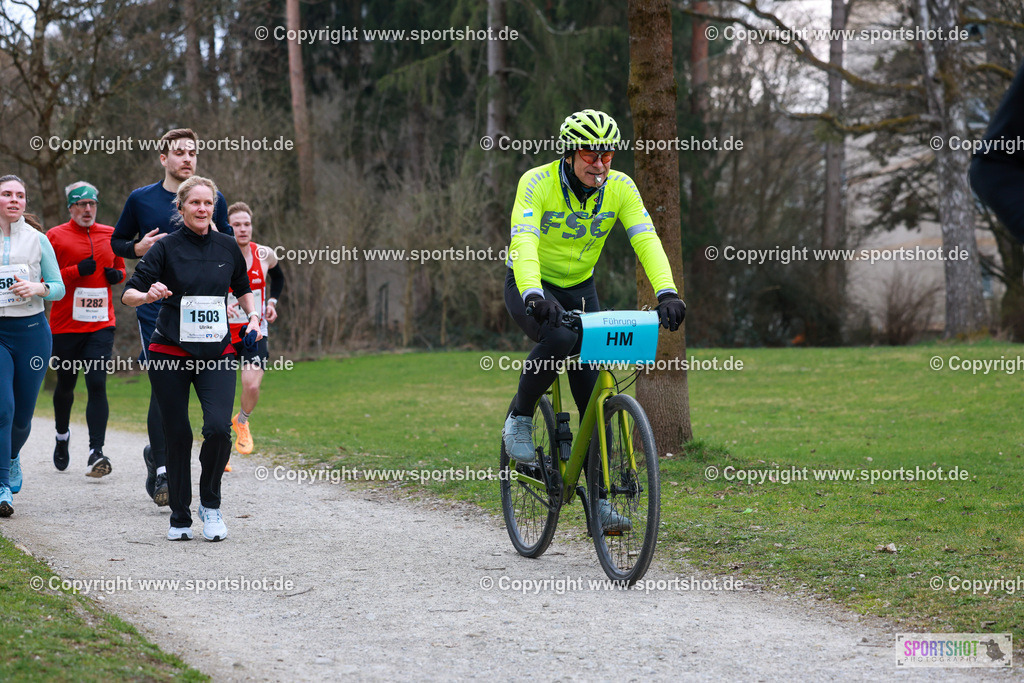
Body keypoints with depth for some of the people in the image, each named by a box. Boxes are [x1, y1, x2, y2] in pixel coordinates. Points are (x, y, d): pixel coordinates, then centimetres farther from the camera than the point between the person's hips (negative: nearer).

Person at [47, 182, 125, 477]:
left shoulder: (110, 235, 10)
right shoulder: (55, 236, -1)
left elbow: (120, 268, 24)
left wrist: (117, 275, 0)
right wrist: (76, 271, -17)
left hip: (101, 324, 1)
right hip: (65, 325, -1)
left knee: (97, 384, -13)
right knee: (66, 384, 12)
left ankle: (96, 452, -18)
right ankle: (62, 435, 40)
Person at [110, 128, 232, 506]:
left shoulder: (212, 200, 7)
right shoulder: (141, 199, 4)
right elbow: (117, 242, 14)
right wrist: (139, 248, -7)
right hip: (155, 304, -2)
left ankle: (156, 451, 28)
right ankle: (162, 470, -4)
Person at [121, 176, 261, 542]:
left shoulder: (227, 247, 6)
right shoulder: (166, 248, -4)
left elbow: (242, 288, 24)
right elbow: (128, 293, -8)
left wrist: (253, 316, 7)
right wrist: (149, 294, -29)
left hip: (217, 354, 2)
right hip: (170, 355, -2)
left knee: (219, 428, -16)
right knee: (177, 435, 1)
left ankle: (210, 505, 6)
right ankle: (180, 517, 16)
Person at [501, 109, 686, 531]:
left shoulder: (620, 188, -14)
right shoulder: (537, 183, -25)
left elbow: (646, 240, -25)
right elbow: (523, 242, -38)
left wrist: (667, 292, -43)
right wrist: (533, 295, -56)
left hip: (579, 290, 4)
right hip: (529, 287, -4)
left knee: (595, 397, -7)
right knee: (561, 338, -37)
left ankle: (599, 500, -1)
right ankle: (520, 418, -11)